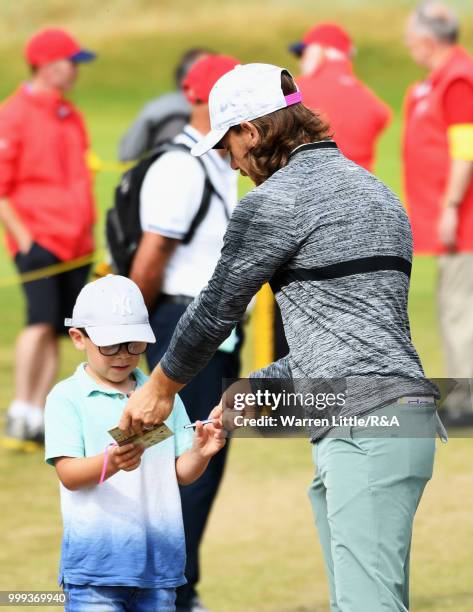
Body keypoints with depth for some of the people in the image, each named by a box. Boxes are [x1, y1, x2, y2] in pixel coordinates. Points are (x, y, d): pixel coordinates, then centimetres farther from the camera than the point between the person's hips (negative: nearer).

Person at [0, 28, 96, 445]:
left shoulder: (70, 115, 17)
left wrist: (89, 231, 18)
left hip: (75, 241, 7)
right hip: (37, 238, -7)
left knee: (56, 331, 4)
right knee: (41, 321, -18)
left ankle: (38, 417, 7)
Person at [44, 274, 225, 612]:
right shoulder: (67, 398, -1)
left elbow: (181, 472, 12)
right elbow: (68, 474, -11)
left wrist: (199, 454, -11)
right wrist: (111, 463, -31)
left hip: (159, 557, 4)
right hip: (96, 556, -4)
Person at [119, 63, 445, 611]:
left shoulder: (275, 200, -5)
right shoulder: (372, 190, 25)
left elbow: (217, 308, 4)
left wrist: (160, 388, 20)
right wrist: (255, 390, 34)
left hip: (367, 422, -9)